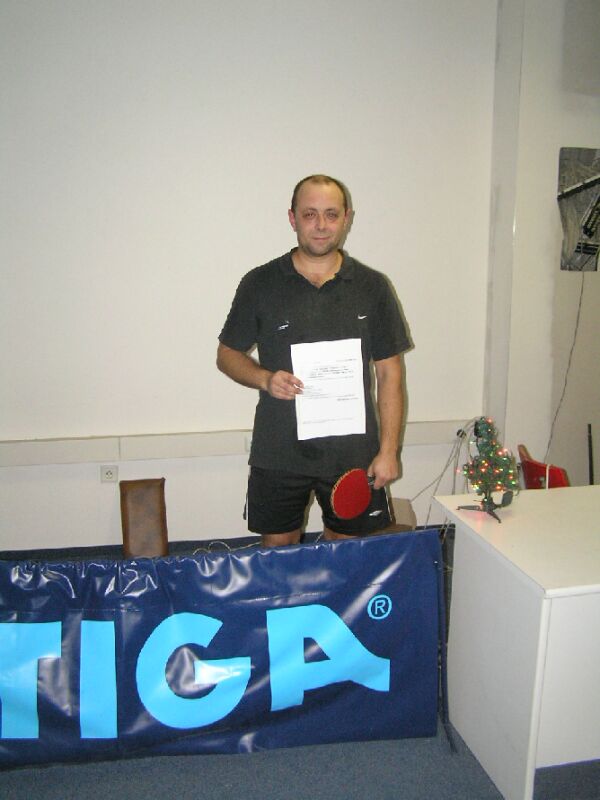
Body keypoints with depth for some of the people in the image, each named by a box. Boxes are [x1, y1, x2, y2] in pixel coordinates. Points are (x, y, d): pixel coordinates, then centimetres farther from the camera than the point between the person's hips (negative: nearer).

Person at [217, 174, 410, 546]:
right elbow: (228, 354, 7)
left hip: (353, 454, 1)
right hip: (278, 454, 0)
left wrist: (388, 450, -2)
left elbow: (390, 373, 3)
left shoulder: (372, 286, 2)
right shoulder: (260, 283, 0)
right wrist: (265, 379, -14)